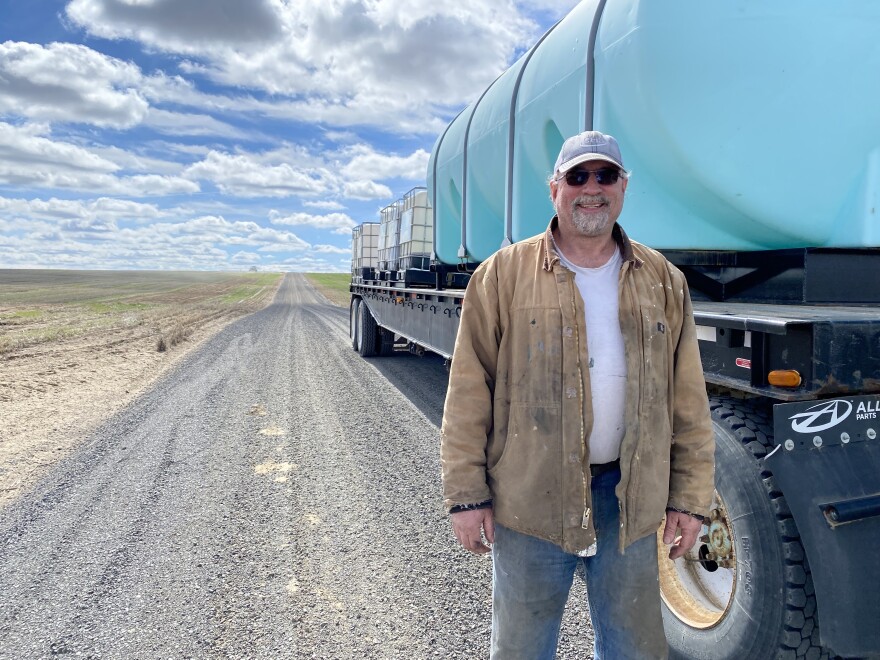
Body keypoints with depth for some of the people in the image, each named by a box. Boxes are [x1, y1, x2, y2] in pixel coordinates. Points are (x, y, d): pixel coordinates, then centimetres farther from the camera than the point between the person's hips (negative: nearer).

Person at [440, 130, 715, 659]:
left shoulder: (663, 281, 6)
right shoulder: (505, 274, -4)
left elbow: (689, 403, 7)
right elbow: (470, 393, -7)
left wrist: (691, 497, 5)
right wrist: (466, 493, -8)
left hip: (632, 498, 3)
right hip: (530, 498, -2)